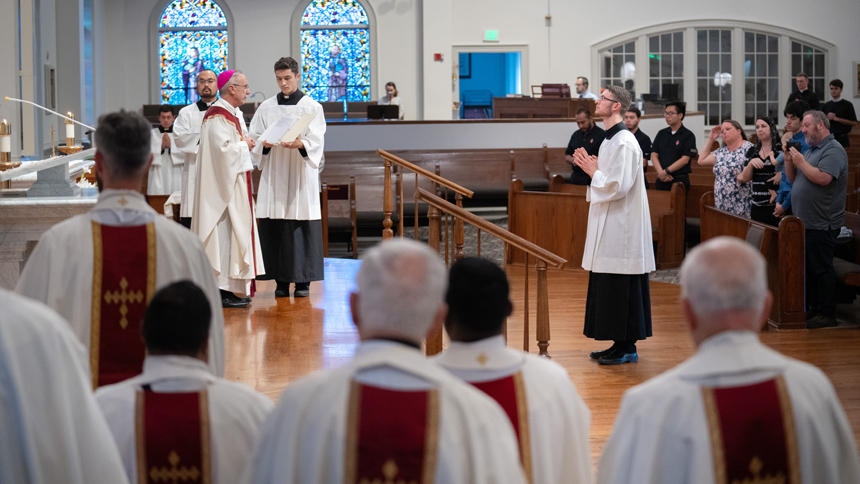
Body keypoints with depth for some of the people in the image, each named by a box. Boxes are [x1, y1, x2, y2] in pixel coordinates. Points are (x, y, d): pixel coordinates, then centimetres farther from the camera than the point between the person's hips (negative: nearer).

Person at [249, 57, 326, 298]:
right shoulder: (266, 107, 13)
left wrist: (300, 144, -25)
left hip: (301, 173, -2)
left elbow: (316, 142, -4)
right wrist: (265, 143, -13)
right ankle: (281, 280, 4)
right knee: (274, 227, -3)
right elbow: (254, 138, 9)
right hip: (274, 174, 2)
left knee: (303, 226, -5)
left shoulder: (311, 107, 6)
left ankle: (303, 280, 1)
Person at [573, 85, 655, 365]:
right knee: (609, 289, 13)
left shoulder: (624, 143, -16)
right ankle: (621, 344, 19)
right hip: (609, 227, 10)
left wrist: (593, 171, -11)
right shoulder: (610, 140, 16)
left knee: (621, 289, -5)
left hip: (621, 228, -10)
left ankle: (626, 348, 2)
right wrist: (592, 168, 7)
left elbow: (618, 186, -23)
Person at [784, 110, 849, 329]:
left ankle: (827, 314, -1)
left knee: (822, 269, -6)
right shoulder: (811, 149, 19)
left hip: (821, 224, -9)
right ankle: (813, 309, 20)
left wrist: (801, 162, -16)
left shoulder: (833, 150, -11)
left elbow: (823, 178, -26)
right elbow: (793, 179, 20)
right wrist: (789, 160, 4)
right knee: (809, 268, 13)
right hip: (805, 222, 9)